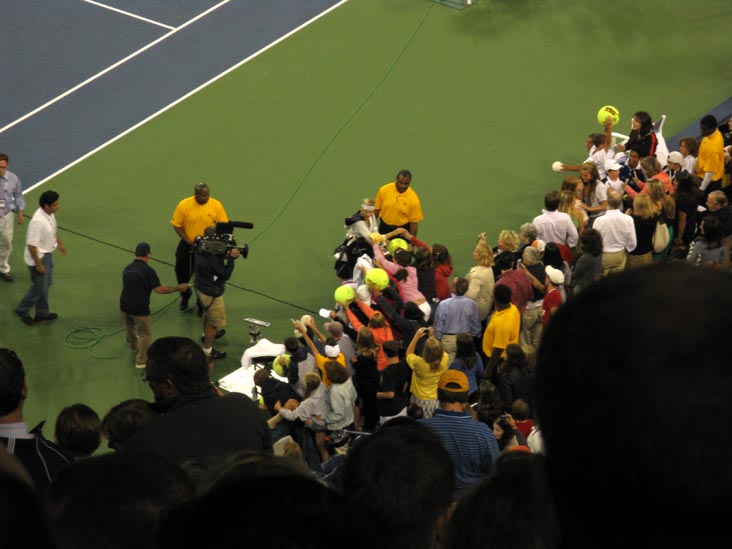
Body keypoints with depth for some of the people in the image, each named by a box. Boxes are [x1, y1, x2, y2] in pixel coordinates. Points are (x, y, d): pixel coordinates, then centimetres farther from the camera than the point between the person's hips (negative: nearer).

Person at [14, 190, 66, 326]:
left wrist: (60, 243, 24)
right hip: (38, 257, -9)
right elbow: (31, 245, -29)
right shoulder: (38, 221, -34)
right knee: (38, 288, 6)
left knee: (46, 285, 21)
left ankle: (42, 312, 36)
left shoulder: (50, 214, -6)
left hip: (47, 254, 9)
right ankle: (22, 310, 27)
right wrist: (39, 264, -23)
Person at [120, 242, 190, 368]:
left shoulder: (127, 269, 8)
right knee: (145, 335, 10)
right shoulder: (147, 270, -15)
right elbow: (159, 289, -20)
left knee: (130, 329, 32)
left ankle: (133, 346, 58)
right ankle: (141, 361, 17)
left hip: (125, 305, 7)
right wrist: (178, 288, -12)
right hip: (139, 308, -7)